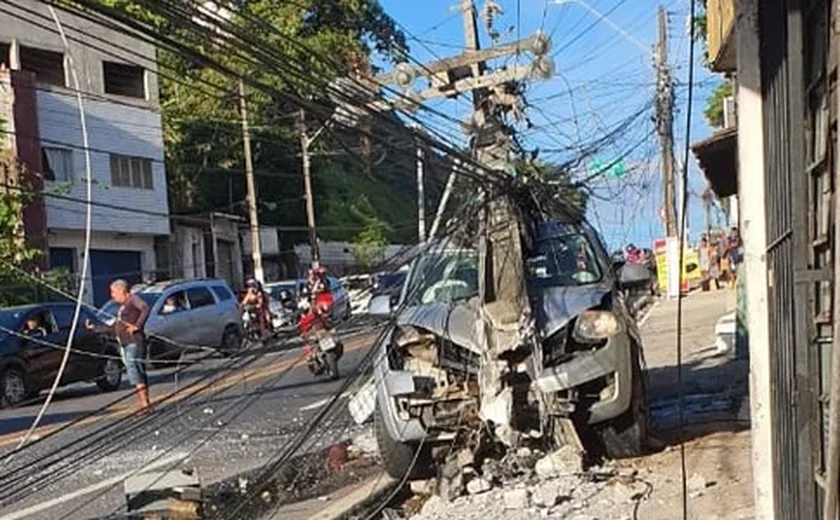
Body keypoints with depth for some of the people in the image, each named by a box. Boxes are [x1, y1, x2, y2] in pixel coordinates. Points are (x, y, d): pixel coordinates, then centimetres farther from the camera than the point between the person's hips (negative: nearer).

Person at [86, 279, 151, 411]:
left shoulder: (133, 299, -3)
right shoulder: (123, 306, 25)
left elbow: (145, 309, -23)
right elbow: (114, 326, 29)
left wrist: (137, 326, -23)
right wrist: (95, 328, 30)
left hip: (134, 342, -9)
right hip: (126, 344, 9)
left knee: (132, 368, -18)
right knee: (139, 372, 7)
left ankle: (144, 403, -23)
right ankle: (145, 402, 7)